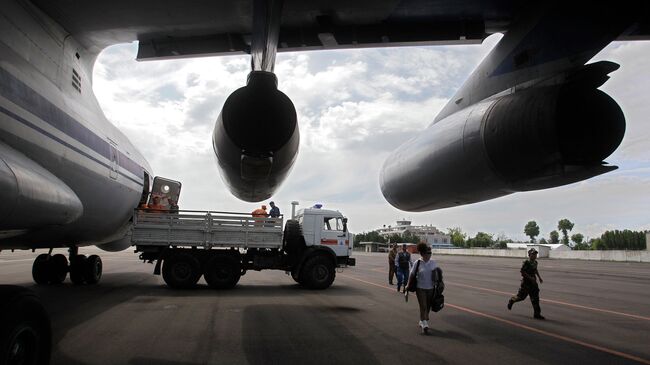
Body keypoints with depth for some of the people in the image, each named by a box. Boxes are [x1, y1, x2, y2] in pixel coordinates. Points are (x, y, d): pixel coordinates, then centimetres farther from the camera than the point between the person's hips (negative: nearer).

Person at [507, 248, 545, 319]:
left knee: (535, 298, 2)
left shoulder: (535, 262, 7)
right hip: (526, 282, -7)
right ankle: (511, 301, 32)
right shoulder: (526, 263, -17)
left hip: (533, 282, 7)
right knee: (521, 296, 3)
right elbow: (522, 271, -21)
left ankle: (537, 314, 5)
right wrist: (530, 277, -25)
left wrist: (539, 277, 18)